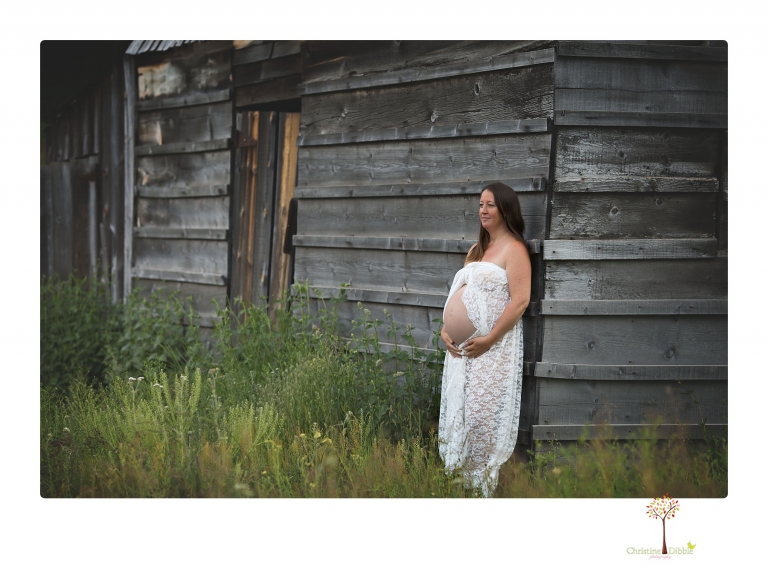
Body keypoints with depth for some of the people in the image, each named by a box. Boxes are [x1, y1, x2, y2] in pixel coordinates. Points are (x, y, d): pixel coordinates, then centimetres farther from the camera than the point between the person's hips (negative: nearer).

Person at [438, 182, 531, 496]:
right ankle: (459, 480, 12)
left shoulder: (513, 249, -7)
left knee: (483, 413, -9)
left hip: (493, 347, -8)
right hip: (461, 346, 8)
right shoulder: (477, 249, 19)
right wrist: (445, 329, 5)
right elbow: (457, 294, 22)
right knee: (457, 411, 6)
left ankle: (484, 486, -2)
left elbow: (520, 300, -15)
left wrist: (488, 339, -18)